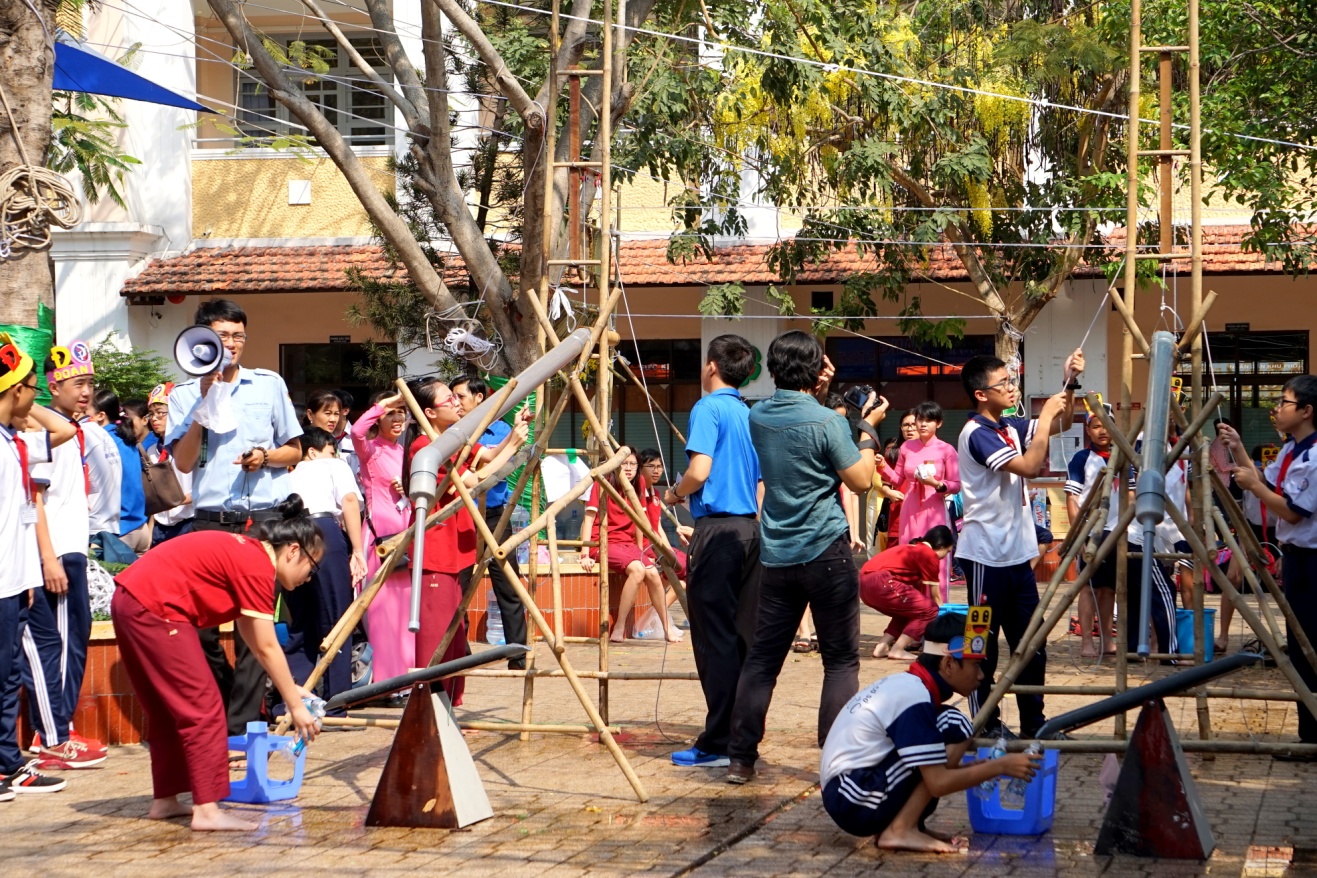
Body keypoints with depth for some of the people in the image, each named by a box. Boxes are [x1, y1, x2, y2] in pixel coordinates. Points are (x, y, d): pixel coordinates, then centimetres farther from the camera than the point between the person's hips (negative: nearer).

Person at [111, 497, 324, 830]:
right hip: (154, 608, -11)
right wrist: (294, 705, -5)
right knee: (203, 708, -5)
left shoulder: (246, 552, 16)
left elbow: (251, 637, 20)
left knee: (169, 709, 19)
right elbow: (267, 648, -11)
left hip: (129, 602, 11)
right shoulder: (257, 565, -12)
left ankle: (165, 800, 27)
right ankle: (207, 810, -5)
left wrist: (289, 688, 20)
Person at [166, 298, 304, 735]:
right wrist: (205, 401, -11)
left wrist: (265, 457, -5)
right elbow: (183, 461, -4)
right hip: (211, 519, 0)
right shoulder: (185, 395, 7)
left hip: (264, 518, 0)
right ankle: (222, 710, 20)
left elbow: (294, 450, 16)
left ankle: (241, 727, -1)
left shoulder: (270, 384, 11)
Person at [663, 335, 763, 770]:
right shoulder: (751, 415, 16)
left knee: (715, 639, -6)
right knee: (743, 636, 10)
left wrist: (674, 494, 1)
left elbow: (699, 471, -18)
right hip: (750, 528, 8)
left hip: (717, 529, -8)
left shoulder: (708, 408, -8)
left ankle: (719, 744, -6)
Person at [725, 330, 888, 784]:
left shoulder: (758, 417, 6)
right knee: (841, 660, 2)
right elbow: (861, 479, -6)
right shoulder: (826, 422, -13)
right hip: (825, 551, -6)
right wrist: (869, 428, 5)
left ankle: (740, 757, 10)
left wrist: (835, 407, 23)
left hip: (777, 555, 6)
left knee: (762, 657, 10)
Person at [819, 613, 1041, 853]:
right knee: (955, 728, -14)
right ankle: (901, 831, -13)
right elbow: (938, 783, -18)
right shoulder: (915, 698, -17)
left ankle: (904, 826, 5)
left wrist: (984, 768, 12)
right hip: (855, 806, -10)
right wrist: (1000, 766, -9)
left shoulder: (904, 683, 12)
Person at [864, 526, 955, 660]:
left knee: (908, 610, 28)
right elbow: (934, 596, 10)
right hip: (881, 582, -9)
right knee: (929, 610, 3)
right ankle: (897, 650, -1)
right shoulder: (930, 555, 3)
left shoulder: (913, 550, 29)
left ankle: (882, 647, 15)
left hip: (865, 583, 9)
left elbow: (919, 590, 35)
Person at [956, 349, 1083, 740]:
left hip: (1018, 553, 9)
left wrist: (1070, 383, 2)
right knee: (984, 644, 0)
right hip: (986, 555, -9)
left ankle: (1033, 722, 19)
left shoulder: (1010, 427, 11)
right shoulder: (977, 434, -15)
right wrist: (1046, 416, -17)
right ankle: (985, 725, 7)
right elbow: (1029, 466, -24)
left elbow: (1061, 423, 18)